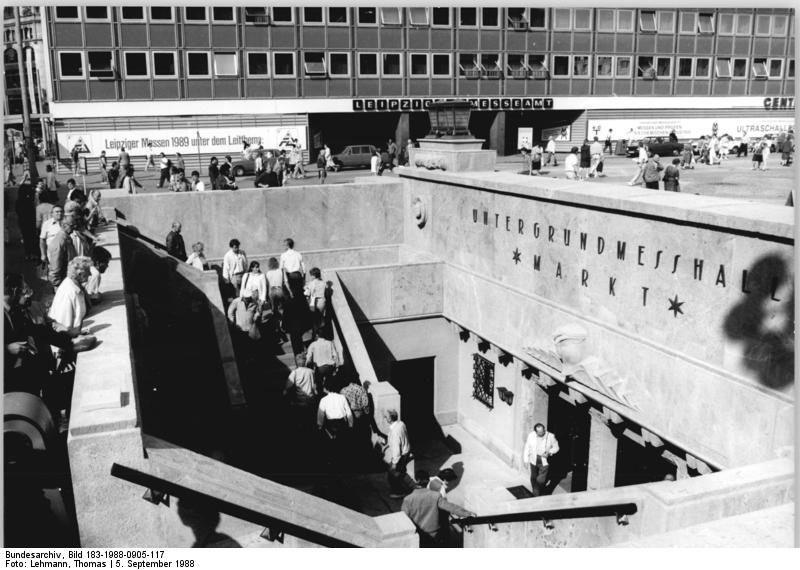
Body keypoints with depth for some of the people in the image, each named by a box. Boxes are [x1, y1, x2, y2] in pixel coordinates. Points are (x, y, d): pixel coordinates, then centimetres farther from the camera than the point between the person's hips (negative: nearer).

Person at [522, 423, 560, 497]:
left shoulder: (550, 436, -14)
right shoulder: (531, 436, -10)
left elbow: (556, 447, 0)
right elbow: (527, 448, 1)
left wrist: (549, 452, -19)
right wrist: (526, 460, 3)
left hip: (544, 461, -2)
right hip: (534, 460, 2)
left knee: (541, 481, -6)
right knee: (533, 478, 15)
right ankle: (535, 495, 35)